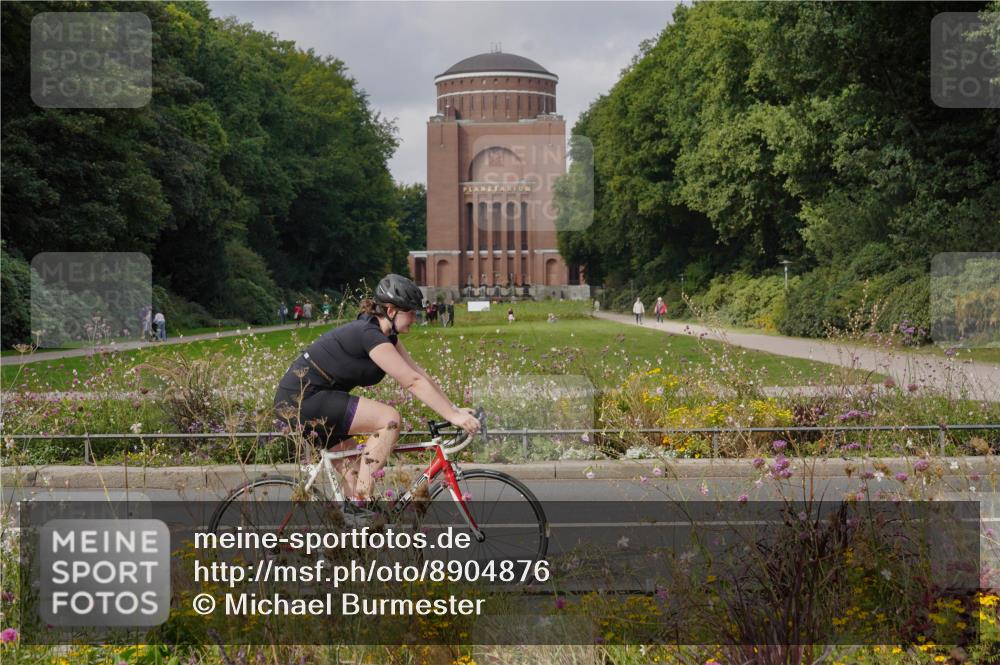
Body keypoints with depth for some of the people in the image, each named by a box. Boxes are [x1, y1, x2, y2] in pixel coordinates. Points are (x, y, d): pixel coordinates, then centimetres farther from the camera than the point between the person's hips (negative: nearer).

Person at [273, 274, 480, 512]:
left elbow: (419, 373, 9)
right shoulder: (369, 334, -20)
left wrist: (455, 409, 4)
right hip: (302, 399, -10)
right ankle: (359, 504, -15)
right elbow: (413, 382, -23)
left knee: (355, 465, 14)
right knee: (390, 419, -16)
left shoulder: (387, 336, 10)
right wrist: (453, 416, -23)